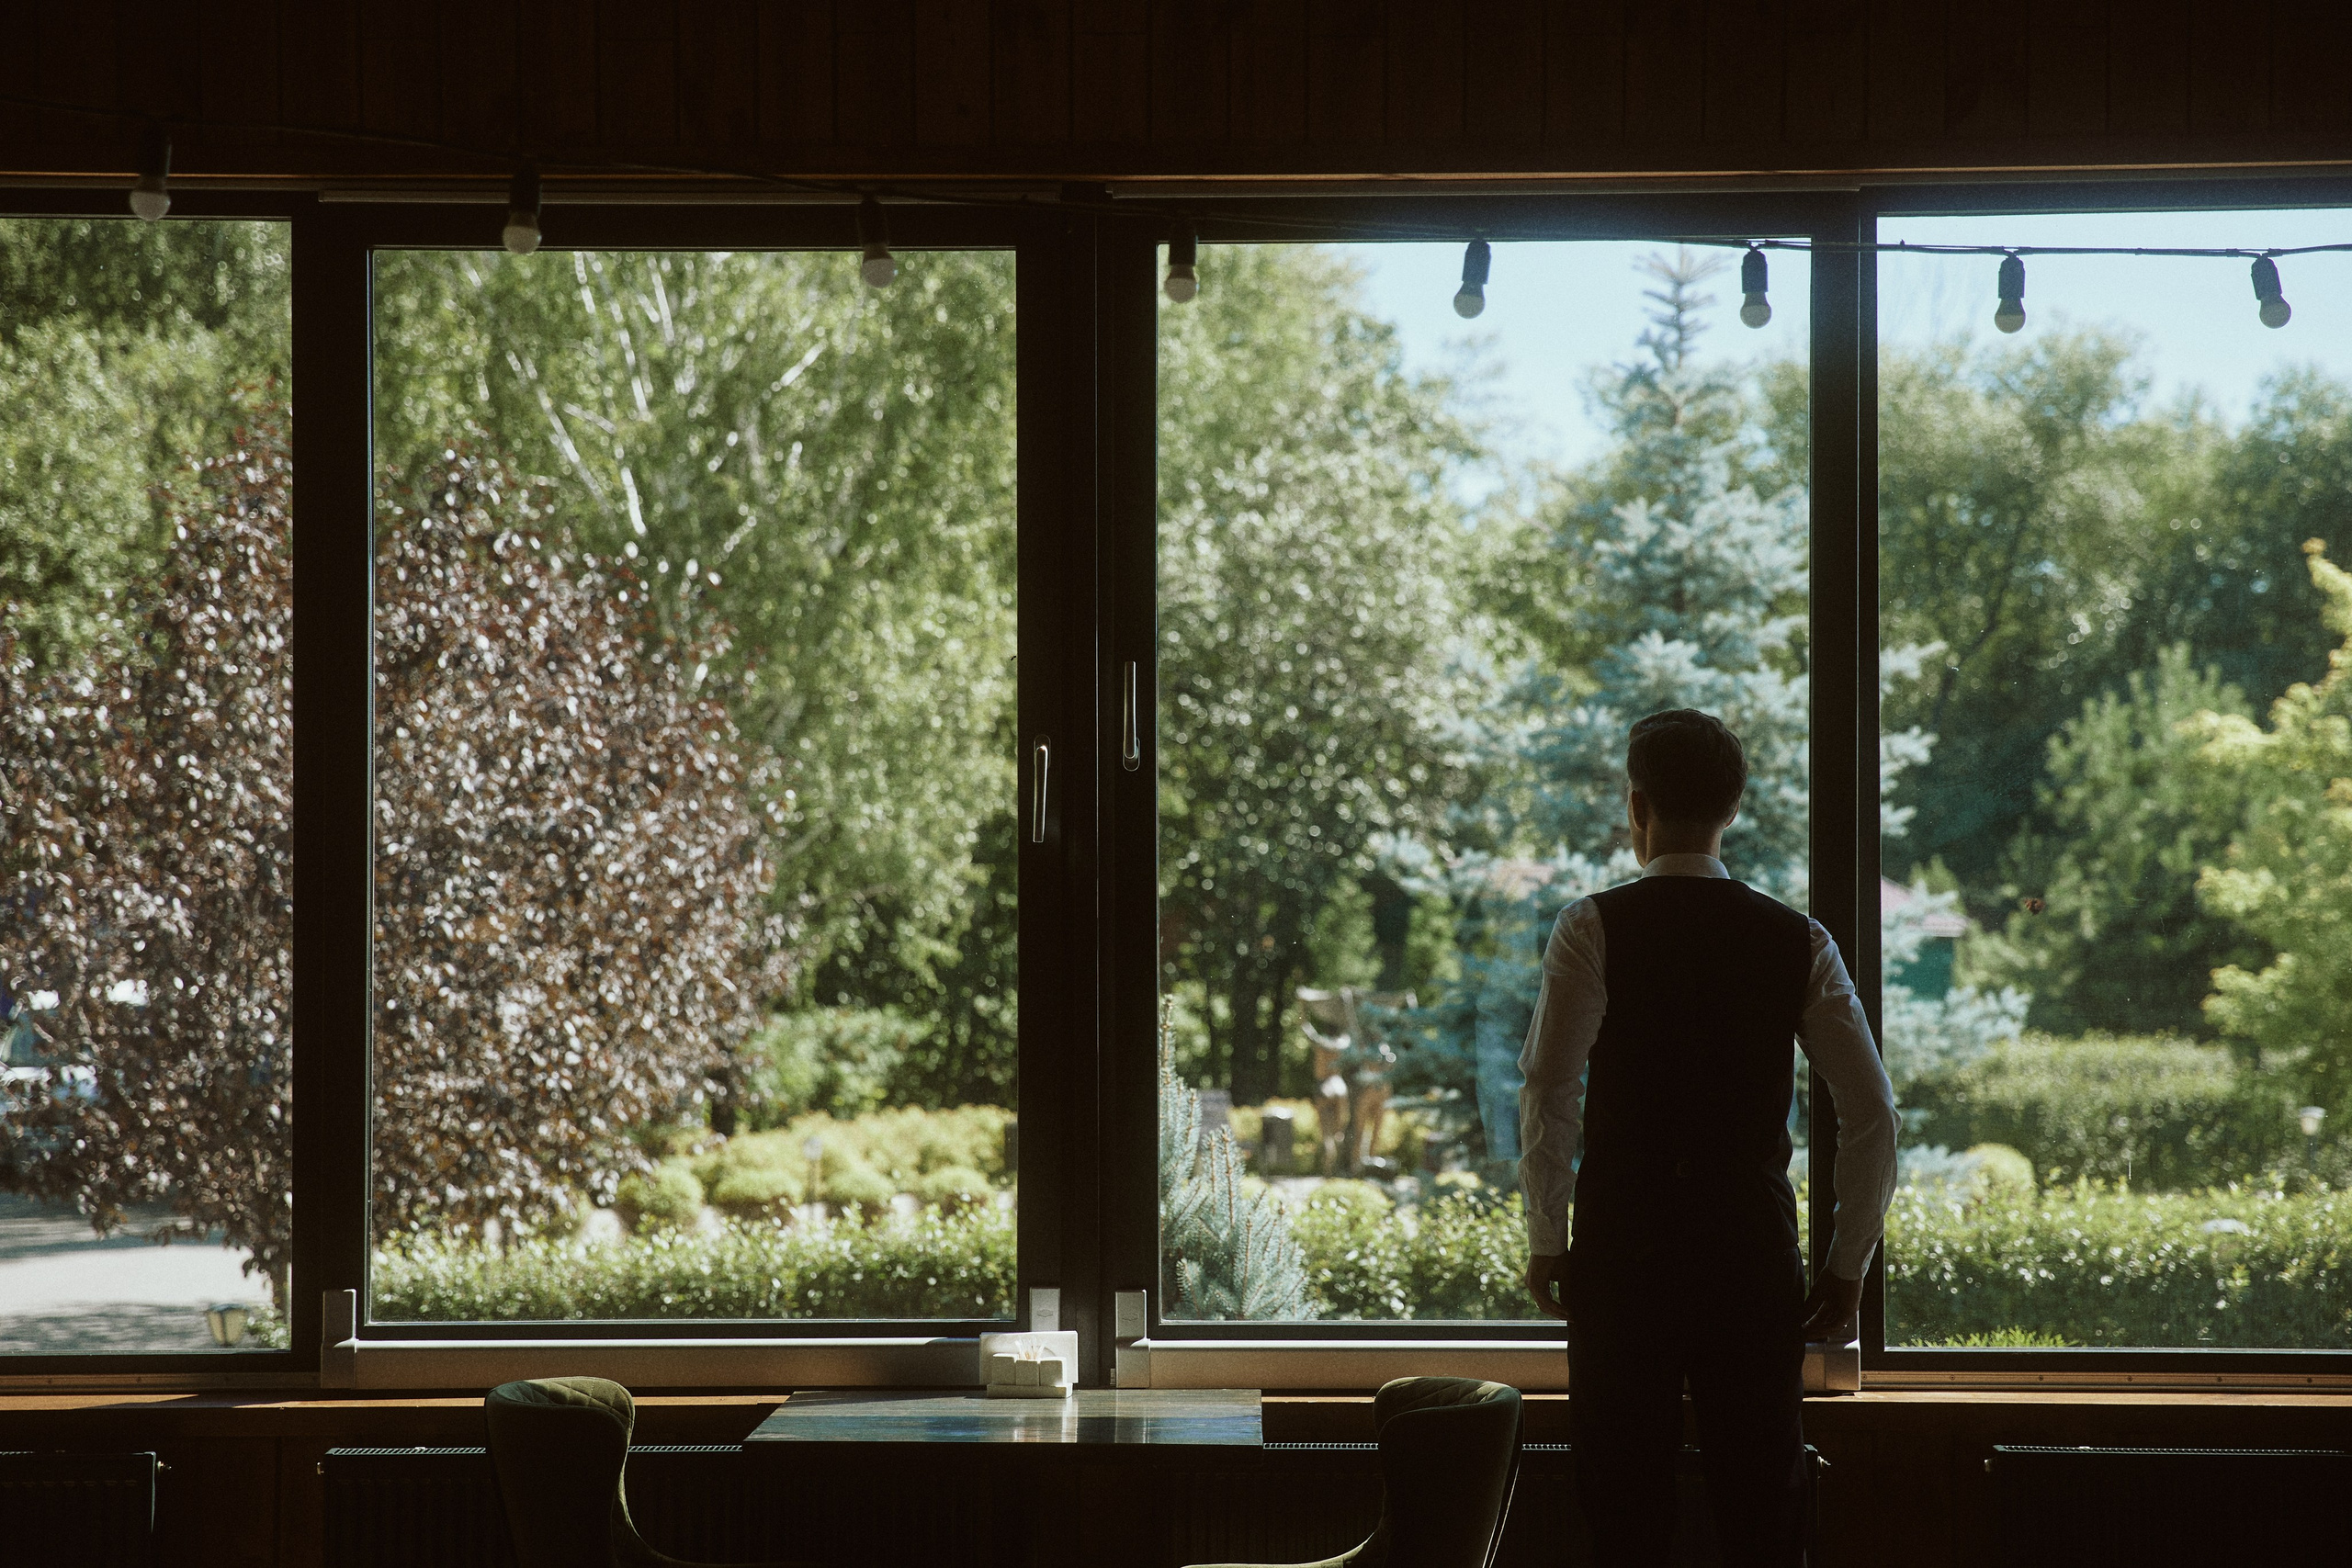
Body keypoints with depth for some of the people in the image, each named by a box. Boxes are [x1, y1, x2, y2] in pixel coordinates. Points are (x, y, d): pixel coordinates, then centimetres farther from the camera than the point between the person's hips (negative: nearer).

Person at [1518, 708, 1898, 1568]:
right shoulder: (1799, 941, 3)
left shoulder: (1593, 928, -5)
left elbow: (1547, 1094, -13)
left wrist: (1545, 1240, -2)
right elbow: (1873, 1115, 1)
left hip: (1623, 1241, -2)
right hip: (1754, 1245, 2)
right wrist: (1847, 1267, 8)